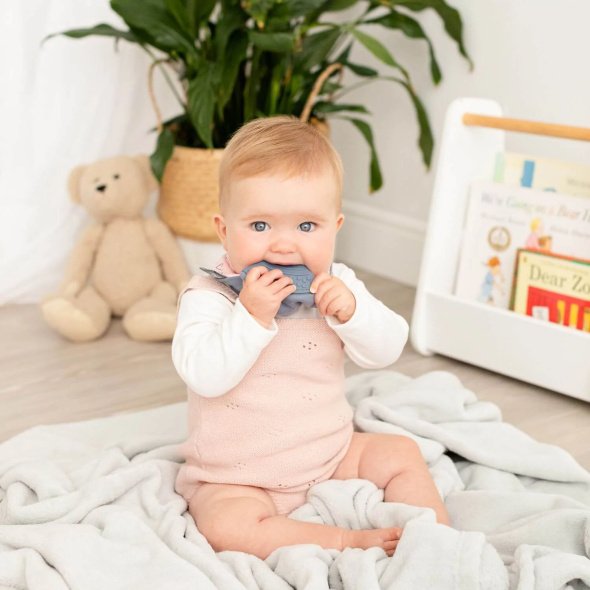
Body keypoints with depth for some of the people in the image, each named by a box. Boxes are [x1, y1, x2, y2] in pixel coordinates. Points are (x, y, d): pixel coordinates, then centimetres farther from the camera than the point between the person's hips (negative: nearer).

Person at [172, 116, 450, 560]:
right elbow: (204, 375, -29)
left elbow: (386, 351, -5)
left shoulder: (335, 285, -1)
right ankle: (355, 540, -28)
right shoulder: (208, 296, -16)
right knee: (228, 526, -32)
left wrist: (351, 311, -23)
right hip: (238, 480, -5)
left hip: (332, 456, 5)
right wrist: (252, 315, -36)